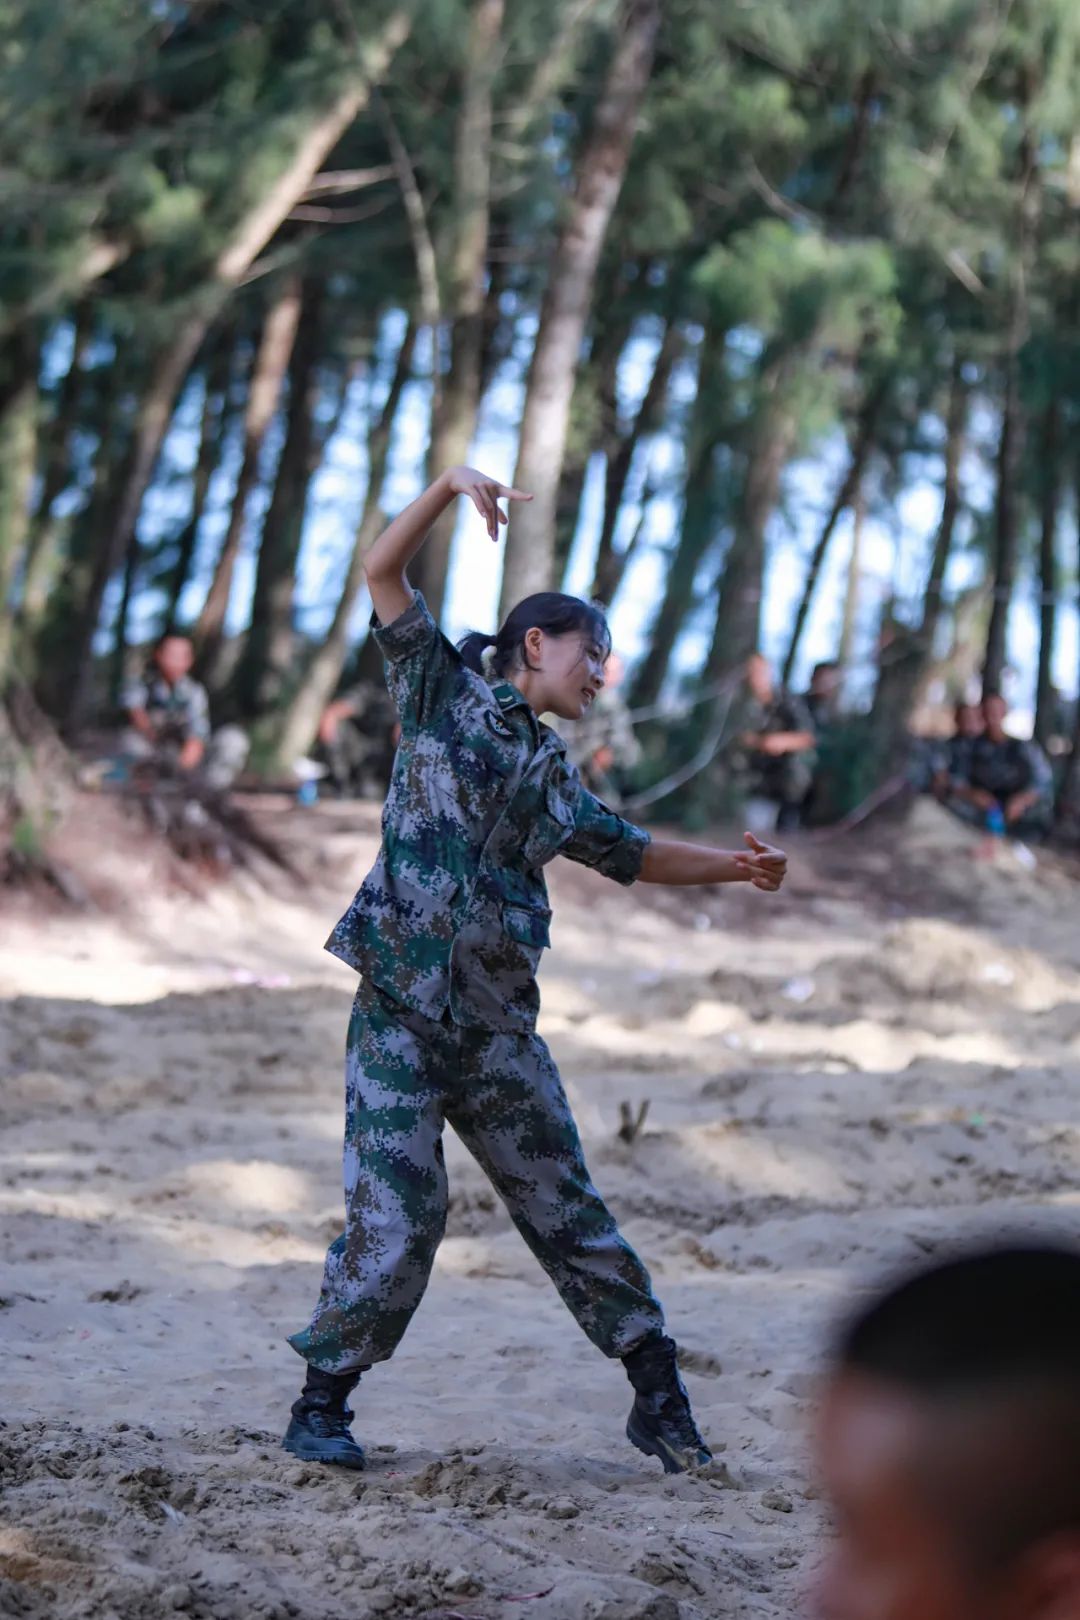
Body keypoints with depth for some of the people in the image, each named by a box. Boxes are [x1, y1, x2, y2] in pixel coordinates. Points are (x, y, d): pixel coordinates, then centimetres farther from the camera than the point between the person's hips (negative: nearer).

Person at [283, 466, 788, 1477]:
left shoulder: (554, 779, 19)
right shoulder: (443, 693, 5)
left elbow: (631, 853, 33)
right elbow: (383, 572, -3)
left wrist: (732, 866, 24)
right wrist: (452, 485, -13)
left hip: (498, 1029, 5)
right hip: (400, 1016, -5)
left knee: (568, 1212, 7)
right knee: (395, 1221, -9)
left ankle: (658, 1396, 15)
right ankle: (321, 1403, 7)